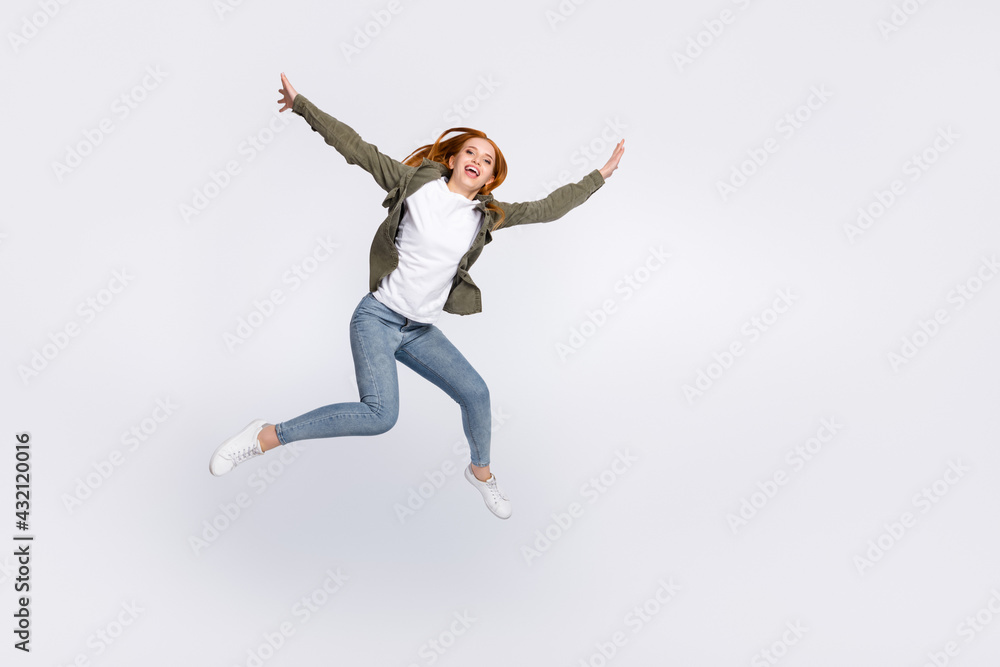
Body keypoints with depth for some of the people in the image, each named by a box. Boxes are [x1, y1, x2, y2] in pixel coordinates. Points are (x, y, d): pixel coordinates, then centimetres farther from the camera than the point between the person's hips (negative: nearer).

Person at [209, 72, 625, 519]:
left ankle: (480, 472, 32)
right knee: (381, 414, -23)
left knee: (475, 393, 2)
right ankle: (266, 436, -9)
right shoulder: (417, 181, -2)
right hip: (377, 318, -5)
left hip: (421, 331, 5)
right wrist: (302, 106, -2)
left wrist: (600, 175, 13)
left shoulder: (488, 214, 6)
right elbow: (357, 149, -1)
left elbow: (546, 209, 11)